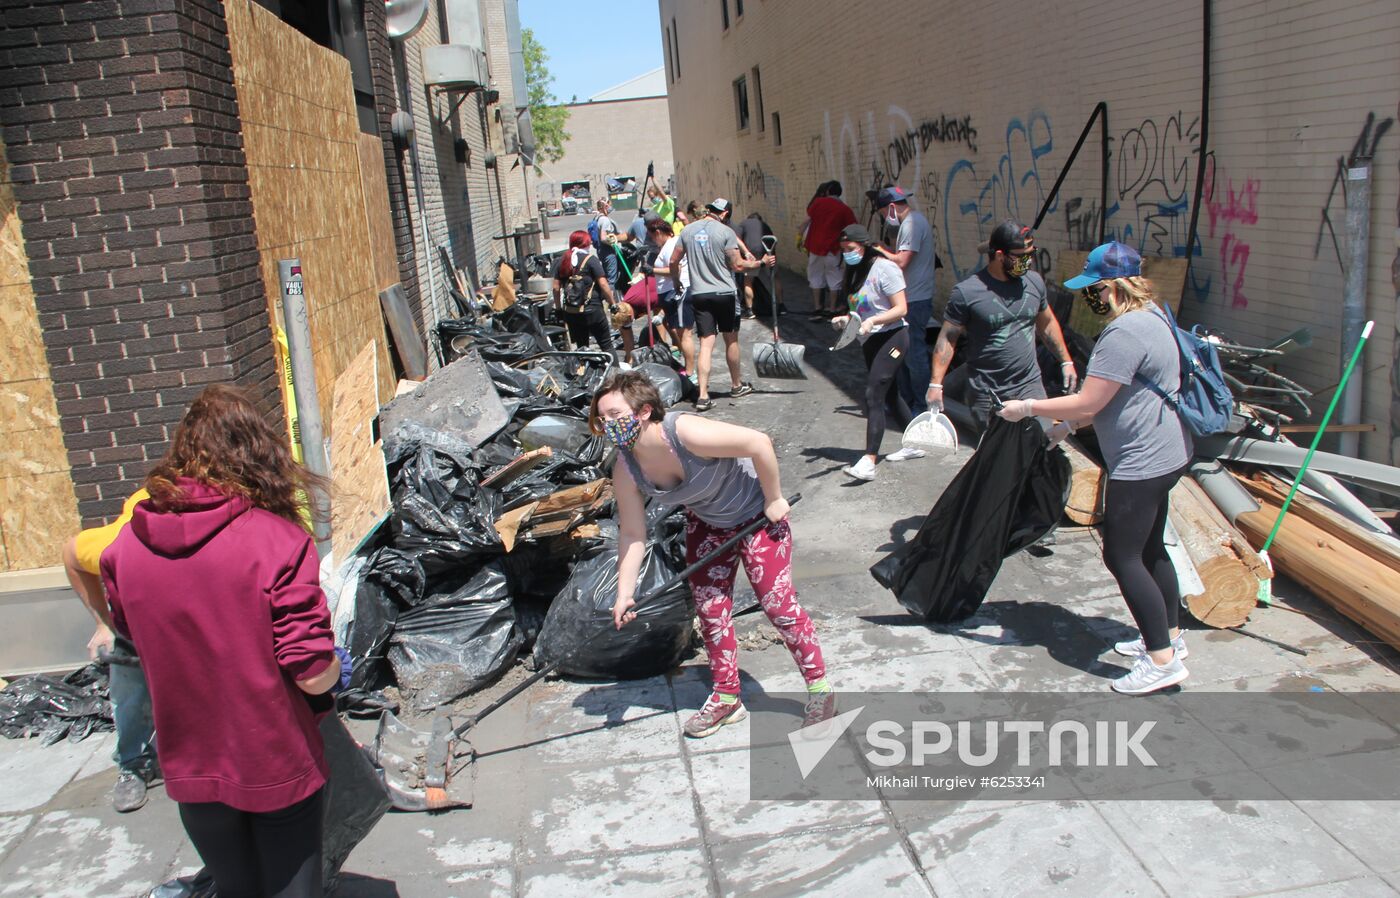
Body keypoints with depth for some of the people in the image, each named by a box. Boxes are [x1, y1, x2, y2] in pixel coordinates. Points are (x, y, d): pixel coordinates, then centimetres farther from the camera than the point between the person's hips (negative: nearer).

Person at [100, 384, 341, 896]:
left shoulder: (125, 547, -9)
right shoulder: (277, 541, -23)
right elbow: (314, 675, -22)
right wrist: (335, 667, -1)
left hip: (190, 771, 4)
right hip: (277, 768, -4)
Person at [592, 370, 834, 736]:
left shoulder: (687, 432, -38)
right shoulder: (626, 471, -18)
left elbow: (758, 442, -34)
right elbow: (632, 534, -10)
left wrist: (773, 499, -24)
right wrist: (624, 594, -14)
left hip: (757, 514, -6)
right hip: (706, 523, 6)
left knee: (778, 603, -6)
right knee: (710, 611, 7)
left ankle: (819, 686, 13)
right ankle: (726, 697, 25)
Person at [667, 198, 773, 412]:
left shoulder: (688, 230, 5)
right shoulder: (726, 232, -9)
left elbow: (673, 261, 10)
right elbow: (738, 266, -11)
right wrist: (762, 262, 4)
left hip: (699, 294, 3)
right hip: (724, 293, -3)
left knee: (706, 344, 1)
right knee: (731, 340, 15)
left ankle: (703, 396, -10)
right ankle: (736, 386, 30)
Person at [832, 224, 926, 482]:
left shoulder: (884, 269, -14)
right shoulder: (856, 271, 11)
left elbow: (901, 309, -17)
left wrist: (872, 320, -29)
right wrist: (847, 318, 1)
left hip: (890, 338, -9)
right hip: (870, 342, 9)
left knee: (873, 395, -17)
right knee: (889, 394, 17)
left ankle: (869, 462, -21)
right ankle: (914, 445, 33)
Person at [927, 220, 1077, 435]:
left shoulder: (1034, 282, 4)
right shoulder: (967, 292, -11)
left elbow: (1047, 323, 18)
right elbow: (947, 338, -9)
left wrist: (1066, 361, 18)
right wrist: (935, 384, -16)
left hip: (1029, 386, 4)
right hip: (985, 393, -3)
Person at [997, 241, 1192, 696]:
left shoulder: (1124, 333, -23)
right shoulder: (1151, 317, 11)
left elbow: (1087, 403, -23)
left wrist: (1028, 408, -11)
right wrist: (1070, 424, 14)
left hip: (1142, 463, -11)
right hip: (1163, 454, 11)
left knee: (1122, 556, -5)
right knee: (1148, 549, 20)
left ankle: (1162, 659, 1)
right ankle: (1169, 635, 33)